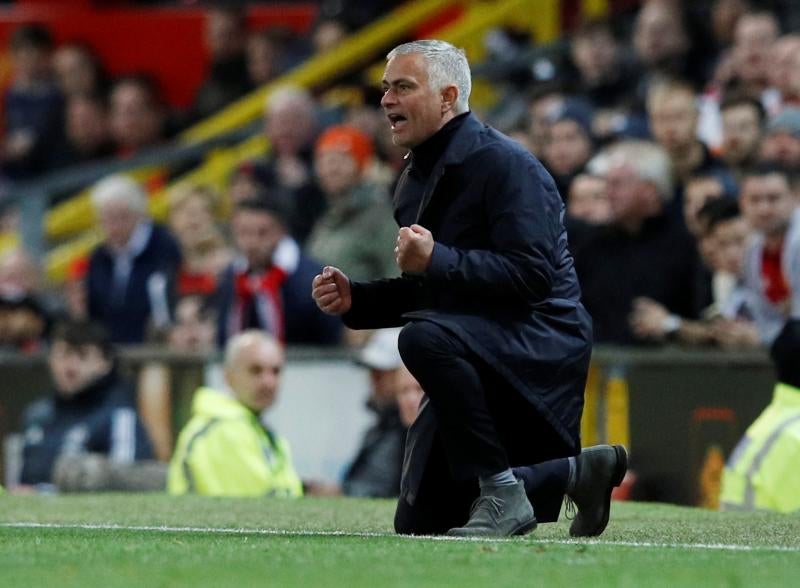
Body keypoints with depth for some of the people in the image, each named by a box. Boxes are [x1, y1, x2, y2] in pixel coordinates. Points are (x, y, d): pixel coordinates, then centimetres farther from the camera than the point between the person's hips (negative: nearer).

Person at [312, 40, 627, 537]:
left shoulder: (502, 163, -15)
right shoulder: (416, 180, 13)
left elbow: (532, 274, -25)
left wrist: (437, 259, -30)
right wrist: (355, 299, 3)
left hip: (542, 343, -9)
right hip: (479, 361, 9)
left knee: (425, 337, -38)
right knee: (419, 524, 6)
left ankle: (502, 496, -27)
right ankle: (575, 471, 22)